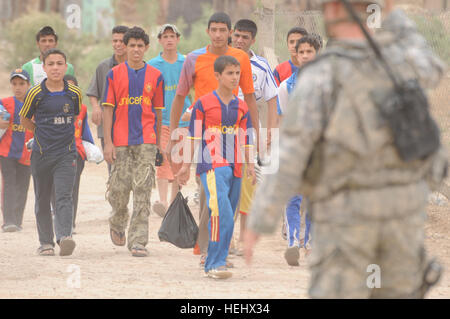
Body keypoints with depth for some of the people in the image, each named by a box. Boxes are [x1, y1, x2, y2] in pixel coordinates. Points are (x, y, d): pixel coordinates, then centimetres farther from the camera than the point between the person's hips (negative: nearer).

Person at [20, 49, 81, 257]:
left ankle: (65, 236, -27)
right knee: (42, 200, 9)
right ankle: (46, 242, 20)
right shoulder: (36, 93, -5)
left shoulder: (74, 93, 0)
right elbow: (24, 119, 9)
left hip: (66, 153, -1)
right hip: (41, 153, 1)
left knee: (64, 197, -15)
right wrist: (43, 133, 8)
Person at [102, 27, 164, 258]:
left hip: (146, 141, 0)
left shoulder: (155, 76, 7)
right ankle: (117, 224, 32)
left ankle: (138, 241, -9)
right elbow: (108, 109, 3)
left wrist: (158, 141, 12)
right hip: (120, 141, 0)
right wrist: (108, 142, -4)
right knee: (119, 189, 2)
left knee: (142, 191, -8)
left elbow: (158, 111, 13)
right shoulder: (114, 74, 5)